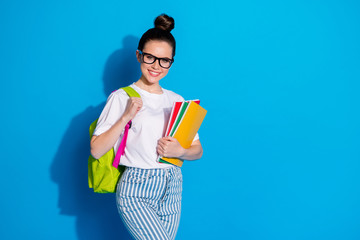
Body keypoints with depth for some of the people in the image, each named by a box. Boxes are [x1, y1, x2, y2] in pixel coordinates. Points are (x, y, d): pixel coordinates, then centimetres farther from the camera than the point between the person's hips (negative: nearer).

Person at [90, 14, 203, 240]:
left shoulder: (177, 100, 8)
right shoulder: (122, 97, -4)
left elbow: (198, 150, 11)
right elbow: (96, 150, -9)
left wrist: (180, 151, -10)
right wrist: (126, 117, -17)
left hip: (172, 188, 5)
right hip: (136, 190, -4)